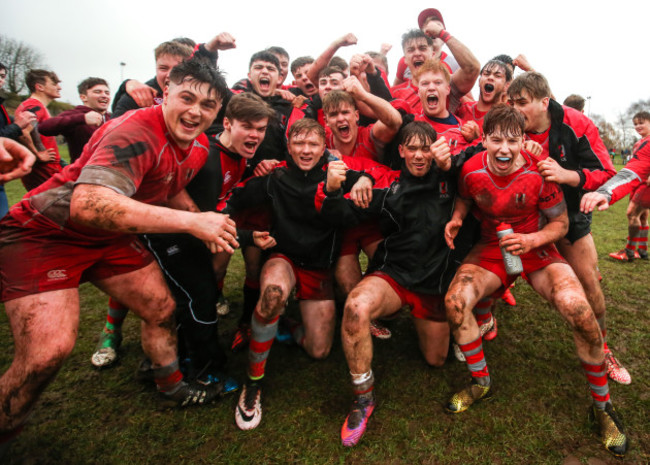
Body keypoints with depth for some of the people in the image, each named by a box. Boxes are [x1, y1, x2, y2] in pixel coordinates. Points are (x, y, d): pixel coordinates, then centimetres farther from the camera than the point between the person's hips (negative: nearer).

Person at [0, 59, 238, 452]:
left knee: (161, 308, 10)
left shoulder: (200, 146, -2)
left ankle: (173, 388, 33)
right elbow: (88, 204, -45)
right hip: (45, 230, -8)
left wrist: (209, 227, 1)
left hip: (111, 237, 8)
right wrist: (189, 221, -46)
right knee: (49, 350, -19)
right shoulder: (135, 133, -31)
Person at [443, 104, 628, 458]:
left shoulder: (539, 172, -17)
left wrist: (533, 239, -28)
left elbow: (560, 223, -7)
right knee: (455, 300, -24)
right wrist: (456, 219, -14)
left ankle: (602, 405, 3)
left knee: (578, 310, -26)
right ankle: (481, 382, 3)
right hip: (491, 249, 2)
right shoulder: (471, 170, -12)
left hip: (537, 248, -1)